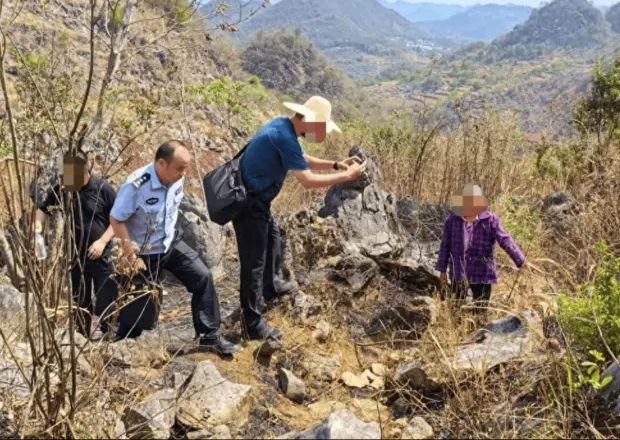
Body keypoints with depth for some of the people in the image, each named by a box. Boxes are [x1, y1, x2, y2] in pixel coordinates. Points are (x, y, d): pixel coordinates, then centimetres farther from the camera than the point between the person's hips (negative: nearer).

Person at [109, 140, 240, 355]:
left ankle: (210, 335, 5)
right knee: (140, 305, 5)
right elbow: (116, 220, -21)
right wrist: (131, 255, -19)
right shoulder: (136, 186, -28)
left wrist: (169, 237, 14)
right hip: (145, 253, -5)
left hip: (172, 243, 6)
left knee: (203, 277, -6)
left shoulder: (177, 180, -8)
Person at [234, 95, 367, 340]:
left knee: (272, 235, 30)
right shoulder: (284, 137, -26)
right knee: (254, 262, -5)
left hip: (255, 198, 11)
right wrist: (346, 176, -17)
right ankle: (254, 325, 2)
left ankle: (269, 289, 49)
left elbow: (303, 161, 17)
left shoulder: (283, 126, 4)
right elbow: (308, 181, -26)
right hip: (248, 202, -11)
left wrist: (336, 165, 6)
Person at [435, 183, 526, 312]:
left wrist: (521, 262, -23)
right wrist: (442, 271, 5)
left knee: (480, 311, 8)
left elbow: (505, 240, -13)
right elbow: (445, 245, 5)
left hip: (482, 274, -1)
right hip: (458, 274, 1)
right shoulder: (453, 219, -1)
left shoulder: (490, 220, -6)